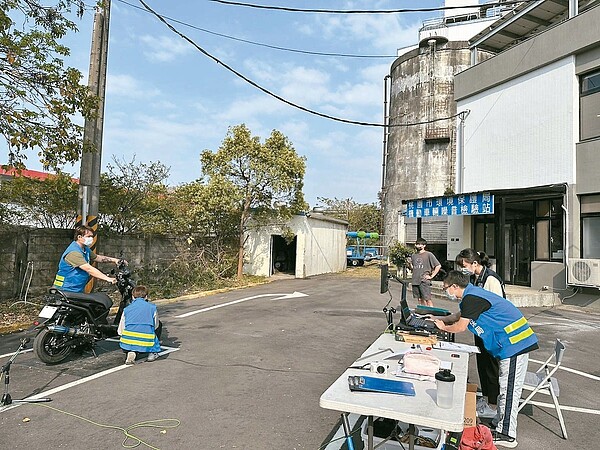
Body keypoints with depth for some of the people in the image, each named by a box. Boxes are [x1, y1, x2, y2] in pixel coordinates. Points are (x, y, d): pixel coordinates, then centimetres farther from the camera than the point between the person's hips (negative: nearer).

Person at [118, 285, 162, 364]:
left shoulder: (126, 309, 10)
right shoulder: (152, 307, 6)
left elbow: (120, 331, 13)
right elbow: (156, 326, 16)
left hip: (128, 345, 1)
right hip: (147, 345, -1)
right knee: (159, 324, 26)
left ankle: (131, 352, 4)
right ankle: (153, 352, 18)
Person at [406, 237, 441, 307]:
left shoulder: (429, 254, -2)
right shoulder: (413, 255, 14)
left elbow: (438, 266, -4)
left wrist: (431, 276, -7)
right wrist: (409, 264, -1)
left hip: (424, 281, -5)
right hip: (415, 280, 5)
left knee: (427, 300, -7)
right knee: (420, 299, 10)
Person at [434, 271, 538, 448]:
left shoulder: (471, 298, -20)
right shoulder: (472, 294, 12)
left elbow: (460, 327, -14)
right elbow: (460, 315, 28)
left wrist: (443, 327, 4)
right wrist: (439, 319, 25)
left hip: (513, 343, -11)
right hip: (513, 342, 11)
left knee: (509, 390, -3)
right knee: (505, 388, 17)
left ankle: (506, 435, 5)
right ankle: (501, 426, 28)